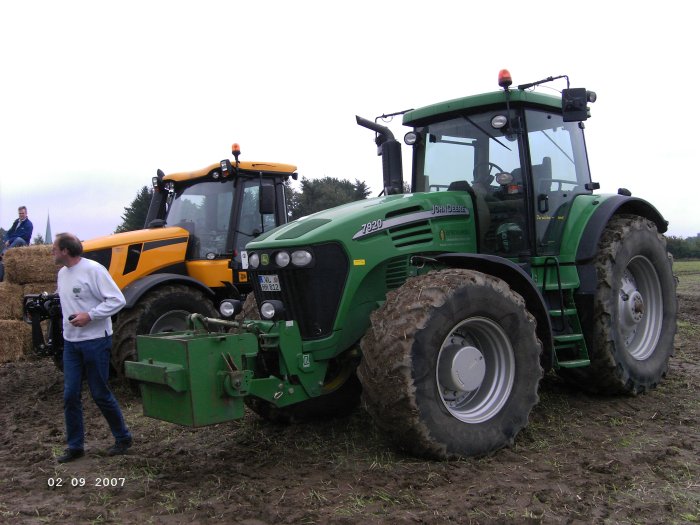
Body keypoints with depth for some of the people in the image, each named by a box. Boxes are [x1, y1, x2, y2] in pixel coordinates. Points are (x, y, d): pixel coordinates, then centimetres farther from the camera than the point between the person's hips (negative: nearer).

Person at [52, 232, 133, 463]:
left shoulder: (93, 270, -14)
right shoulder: (62, 274, 10)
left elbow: (117, 300, -17)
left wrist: (89, 316, -23)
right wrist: (70, 319, 7)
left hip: (95, 341, -7)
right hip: (71, 342, 7)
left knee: (100, 394, 2)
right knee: (70, 395, 4)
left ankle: (122, 438, 20)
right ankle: (75, 446, 15)